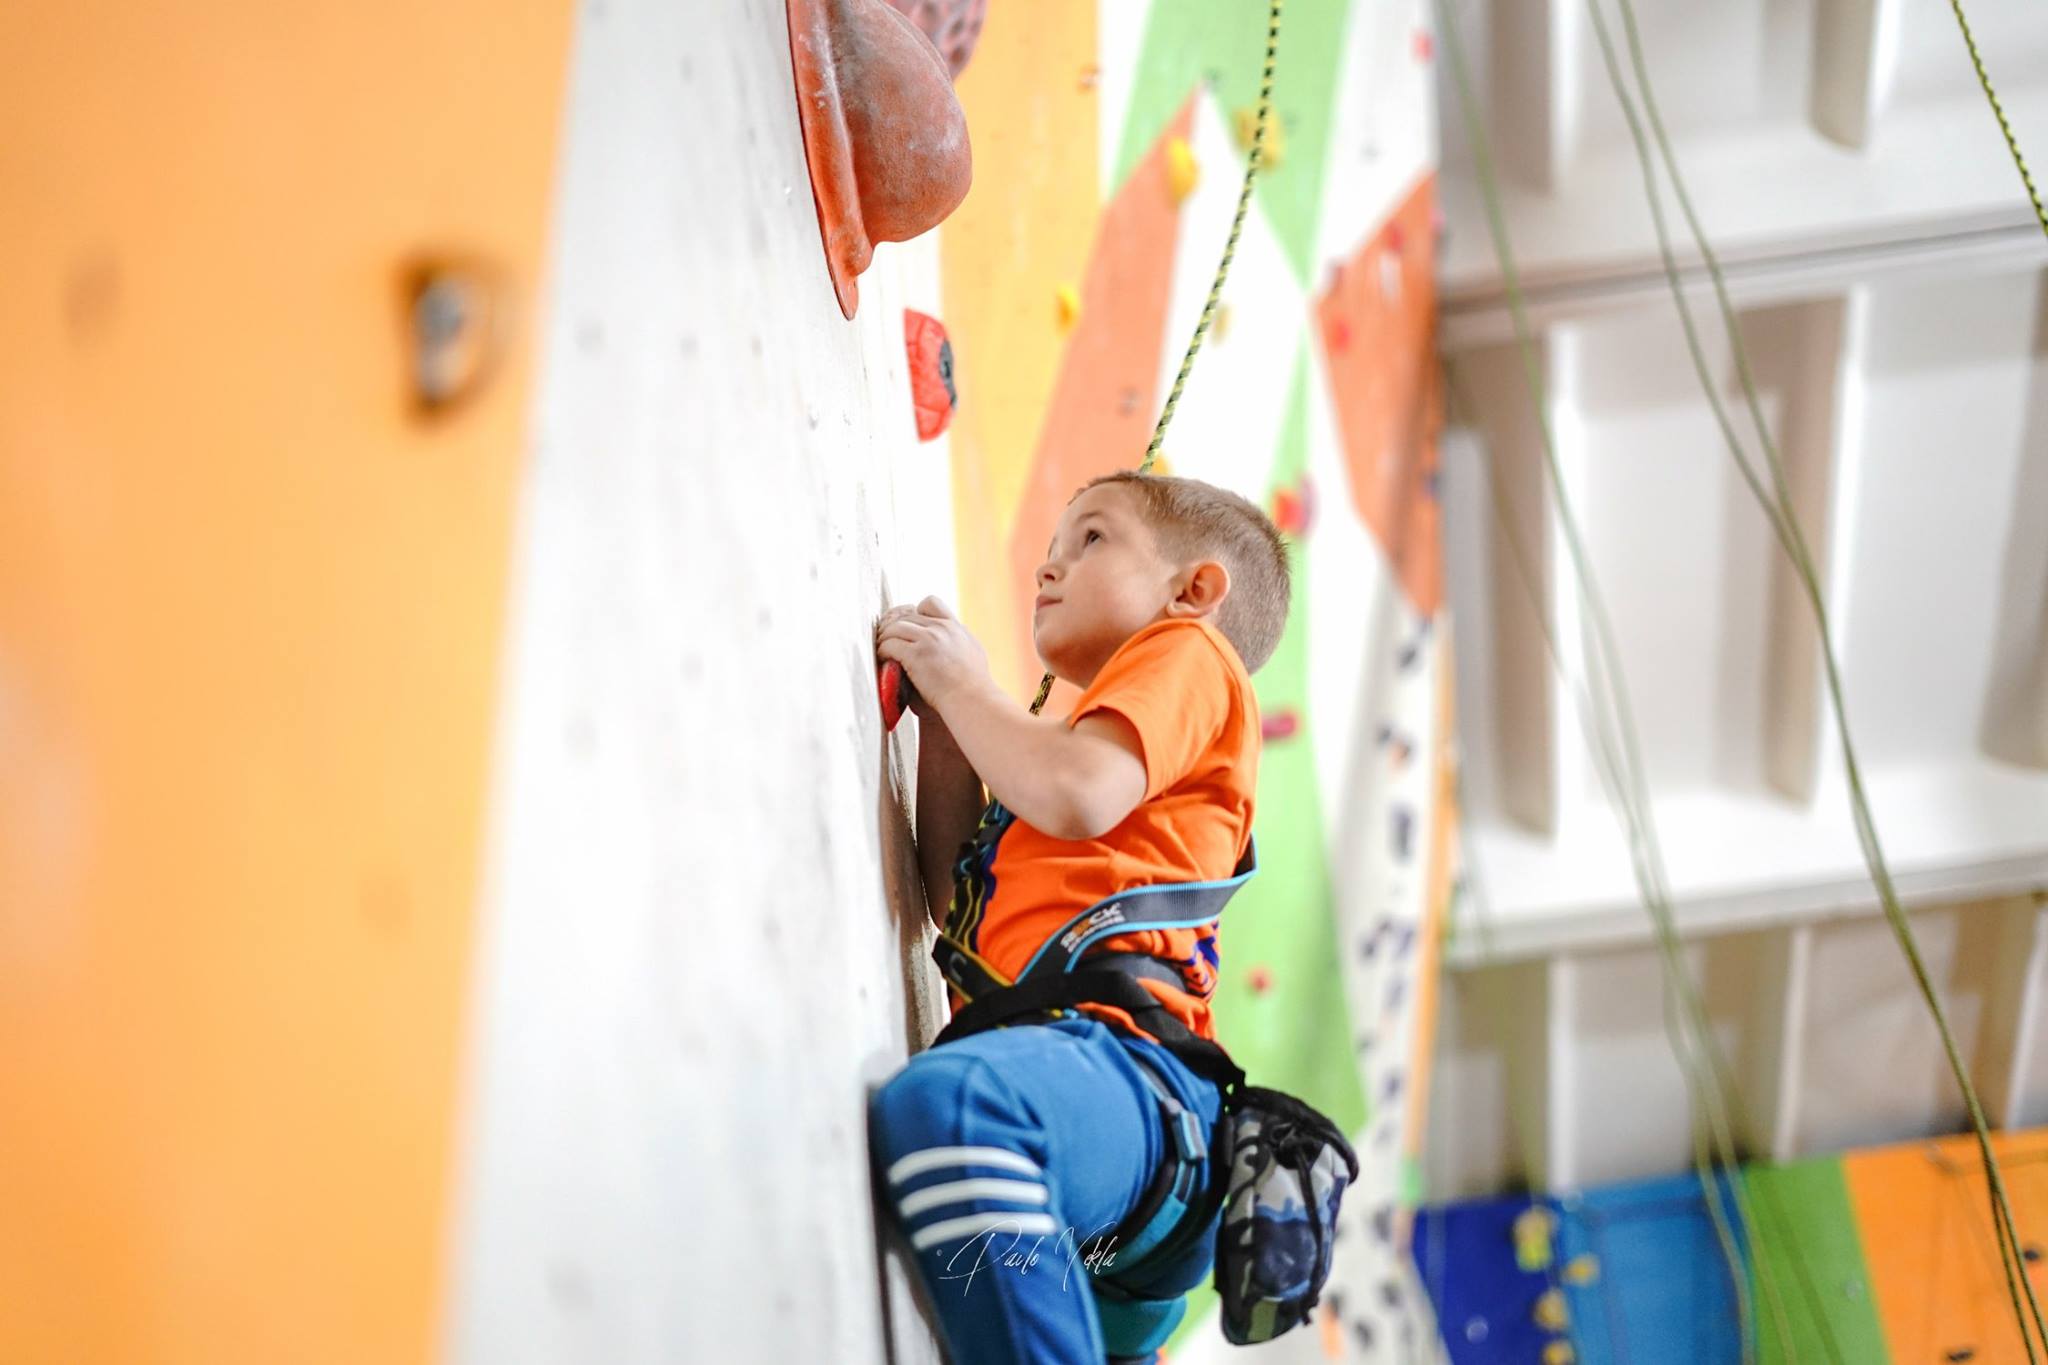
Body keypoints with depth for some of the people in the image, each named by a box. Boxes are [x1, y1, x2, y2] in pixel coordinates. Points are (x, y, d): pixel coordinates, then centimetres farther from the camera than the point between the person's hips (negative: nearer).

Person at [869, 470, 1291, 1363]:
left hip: (1115, 1055, -11)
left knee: (942, 1099, -41)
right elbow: (957, 909, 27)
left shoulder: (1185, 651, 11)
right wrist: (942, 722, 21)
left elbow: (1077, 796, -10)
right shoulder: (1081, 733, 37)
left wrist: (966, 685, 5)